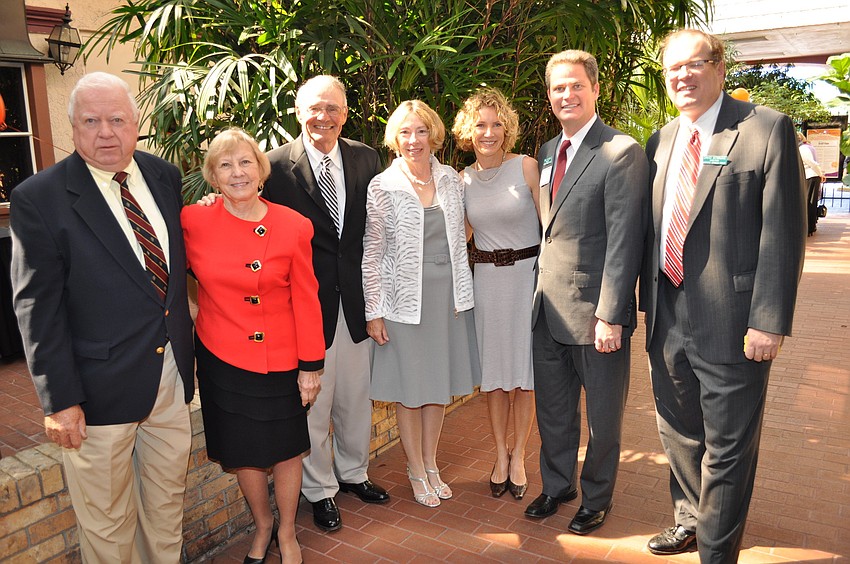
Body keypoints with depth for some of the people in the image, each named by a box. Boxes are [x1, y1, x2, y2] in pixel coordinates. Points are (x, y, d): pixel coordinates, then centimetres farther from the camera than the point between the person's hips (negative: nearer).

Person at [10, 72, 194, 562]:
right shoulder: (38, 198, -12)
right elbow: (38, 310, -12)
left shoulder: (164, 176, 3)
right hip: (102, 387, -4)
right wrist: (59, 400, -12)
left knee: (169, 502, 22)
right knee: (107, 524, 13)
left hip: (173, 372, 5)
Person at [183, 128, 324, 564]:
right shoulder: (193, 223, -8)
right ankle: (262, 527, 43)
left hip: (281, 360, 0)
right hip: (223, 359, 1)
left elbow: (305, 300, -4)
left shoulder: (294, 226, -7)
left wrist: (311, 365, -3)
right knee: (242, 452, 15)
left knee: (286, 450, 13)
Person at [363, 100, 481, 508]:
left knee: (440, 381, 15)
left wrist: (461, 291, 9)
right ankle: (416, 469, 30)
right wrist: (373, 311, -8)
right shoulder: (382, 187, -8)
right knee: (410, 386, 9)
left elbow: (459, 239, 11)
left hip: (448, 293, 4)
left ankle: (431, 463, 34)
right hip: (403, 296, -3)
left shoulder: (452, 180, 3)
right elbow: (371, 253, -6)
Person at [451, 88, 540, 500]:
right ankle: (500, 453, 29)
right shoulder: (463, 179, 4)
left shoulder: (526, 167, -7)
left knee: (525, 371, 5)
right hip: (486, 278, 3)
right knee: (493, 369, 11)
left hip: (528, 273, -3)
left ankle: (518, 455, 24)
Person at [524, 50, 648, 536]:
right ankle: (557, 486, 41)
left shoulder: (622, 153, -13)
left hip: (595, 312, -6)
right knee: (552, 410, 20)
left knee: (603, 415, 13)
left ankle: (597, 498, 35)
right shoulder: (547, 152, 11)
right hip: (549, 308, 7)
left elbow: (624, 240, -17)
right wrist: (541, 292, 8)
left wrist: (609, 316, -19)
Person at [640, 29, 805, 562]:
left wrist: (769, 319, -16)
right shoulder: (661, 141, 11)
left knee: (727, 446, 8)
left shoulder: (766, 128, -7)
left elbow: (784, 232, -11)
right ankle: (691, 519, 43)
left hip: (730, 320, -6)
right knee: (679, 432, 20)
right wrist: (649, 300, 13)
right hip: (668, 317, 6)